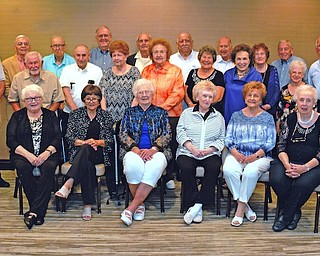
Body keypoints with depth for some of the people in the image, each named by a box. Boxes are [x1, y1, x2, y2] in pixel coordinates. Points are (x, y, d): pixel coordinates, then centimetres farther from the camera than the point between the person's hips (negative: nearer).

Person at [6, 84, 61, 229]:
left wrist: (47, 153, -16)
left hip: (47, 155, 0)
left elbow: (58, 137, 4)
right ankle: (39, 211, -27)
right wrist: (27, 154, -15)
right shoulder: (17, 116, 14)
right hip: (23, 154, 0)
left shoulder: (50, 115, 16)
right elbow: (10, 140, 2)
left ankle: (34, 211, -33)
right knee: (22, 167, -33)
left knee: (48, 167, -34)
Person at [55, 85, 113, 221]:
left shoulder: (105, 116, 16)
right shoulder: (76, 114, 15)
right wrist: (84, 142, -15)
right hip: (79, 152, 1)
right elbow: (69, 137, 3)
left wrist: (96, 142, -12)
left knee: (85, 150, -38)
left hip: (98, 153, -1)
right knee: (87, 164, -37)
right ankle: (88, 206, -42)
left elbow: (110, 141, 8)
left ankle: (68, 184, -52)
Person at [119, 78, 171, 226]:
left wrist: (153, 149, -14)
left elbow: (167, 135, 4)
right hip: (134, 151, 1)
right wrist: (135, 149, -13)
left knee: (155, 166, -36)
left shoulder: (161, 113, 16)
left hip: (156, 151, 0)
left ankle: (131, 208, -33)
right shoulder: (130, 112, 18)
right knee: (133, 165, -36)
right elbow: (123, 134, 6)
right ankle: (139, 205, -16)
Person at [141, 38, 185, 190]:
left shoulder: (175, 71, 4)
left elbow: (178, 93, -4)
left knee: (170, 146, 2)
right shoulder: (146, 71, 14)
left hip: (171, 114, -2)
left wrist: (162, 107, -12)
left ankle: (169, 177, 15)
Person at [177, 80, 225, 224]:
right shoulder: (187, 113, 17)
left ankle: (197, 204, -27)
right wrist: (192, 148, -12)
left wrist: (210, 149, -8)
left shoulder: (218, 117, 20)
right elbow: (180, 133, 4)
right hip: (187, 152, -1)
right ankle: (197, 208, -26)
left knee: (214, 168, -31)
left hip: (210, 153, 1)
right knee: (186, 168, -32)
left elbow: (222, 139, 11)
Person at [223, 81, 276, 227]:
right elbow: (228, 138, 8)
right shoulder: (236, 116, 16)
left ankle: (240, 209, -19)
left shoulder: (267, 118, 10)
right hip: (237, 154, 2)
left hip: (260, 156, -2)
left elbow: (270, 142, 2)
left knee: (251, 171, -35)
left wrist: (256, 155, -14)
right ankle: (245, 207, -16)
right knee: (228, 170, -31)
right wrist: (235, 153, -12)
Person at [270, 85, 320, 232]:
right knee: (277, 180, -29)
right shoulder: (291, 119, 7)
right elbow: (281, 146, 4)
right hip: (288, 162, 2)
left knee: (303, 184, -33)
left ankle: (285, 215, -7)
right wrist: (287, 165, -14)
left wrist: (305, 168, -19)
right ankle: (294, 212, -2)